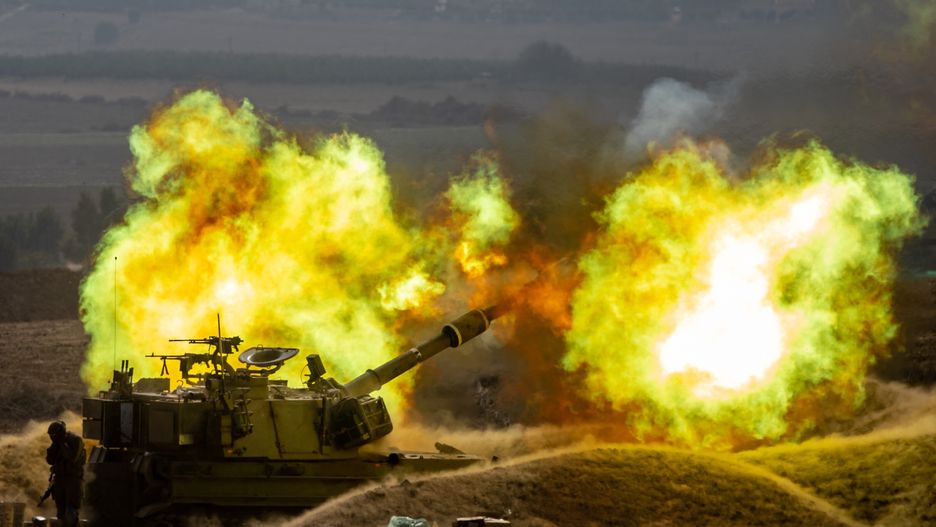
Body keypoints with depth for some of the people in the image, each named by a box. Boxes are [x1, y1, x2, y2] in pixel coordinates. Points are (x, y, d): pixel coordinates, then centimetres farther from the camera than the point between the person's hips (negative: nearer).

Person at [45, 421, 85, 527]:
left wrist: (62, 443, -20)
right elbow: (50, 460, 0)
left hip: (74, 479, -6)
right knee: (61, 512, 5)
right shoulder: (56, 443, 9)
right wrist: (54, 444, -10)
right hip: (59, 479, 6)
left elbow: (72, 458, -24)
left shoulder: (76, 440, -10)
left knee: (71, 511, -16)